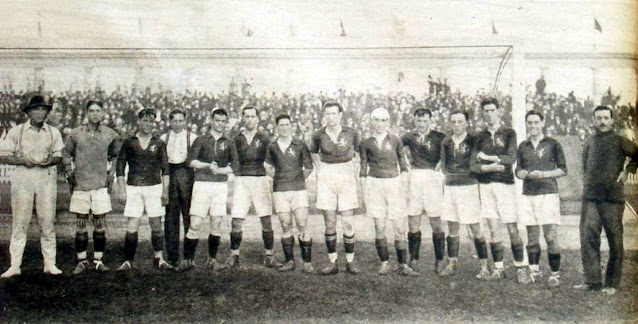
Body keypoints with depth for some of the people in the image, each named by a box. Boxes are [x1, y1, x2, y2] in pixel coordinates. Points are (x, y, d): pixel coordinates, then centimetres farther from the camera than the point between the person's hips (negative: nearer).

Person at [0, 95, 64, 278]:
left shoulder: (53, 132, 12)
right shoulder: (16, 132, 5)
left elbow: (59, 155, 13)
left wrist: (50, 160, -9)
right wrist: (23, 160, -13)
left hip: (47, 178, 2)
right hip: (22, 178, -2)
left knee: (47, 221, 1)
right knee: (20, 222, -2)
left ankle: (50, 263, 8)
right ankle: (15, 265, 2)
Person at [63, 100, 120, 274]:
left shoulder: (110, 135, 3)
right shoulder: (75, 134, 1)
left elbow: (115, 156, 19)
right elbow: (66, 154, 14)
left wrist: (111, 173, 11)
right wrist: (69, 172, 5)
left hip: (101, 185, 0)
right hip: (80, 185, 0)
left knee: (100, 225, 3)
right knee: (80, 225, 4)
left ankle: (98, 260, 13)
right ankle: (82, 261, 14)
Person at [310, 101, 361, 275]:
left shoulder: (352, 133, -2)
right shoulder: (318, 135, 0)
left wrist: (352, 169, 9)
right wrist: (319, 171, 12)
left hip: (346, 176, -1)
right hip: (326, 177, 1)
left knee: (348, 223, -3)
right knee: (329, 223, 2)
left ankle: (350, 262, 7)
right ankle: (333, 263, 9)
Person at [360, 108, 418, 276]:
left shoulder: (395, 140, 6)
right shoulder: (366, 143, 5)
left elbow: (403, 165, 10)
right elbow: (363, 170, 9)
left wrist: (404, 187, 4)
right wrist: (364, 193, 5)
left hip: (394, 183, 0)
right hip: (374, 185, 0)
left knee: (399, 228, -2)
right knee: (379, 227, 0)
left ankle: (403, 265, 5)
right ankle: (384, 263, 11)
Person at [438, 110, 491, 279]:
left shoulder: (473, 141, -3)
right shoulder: (446, 142, 9)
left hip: (468, 187, -4)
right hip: (450, 187, 4)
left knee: (475, 228, -4)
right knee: (452, 228, 9)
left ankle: (484, 266, 3)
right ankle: (451, 264, 16)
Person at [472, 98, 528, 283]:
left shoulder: (508, 133, 5)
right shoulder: (480, 136, 12)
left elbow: (512, 158, -8)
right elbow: (474, 165, 5)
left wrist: (488, 157, -9)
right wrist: (488, 167, -14)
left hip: (505, 184, -2)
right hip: (485, 185, 2)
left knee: (512, 229, -4)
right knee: (494, 229, 2)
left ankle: (520, 268, 2)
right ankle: (499, 268, 9)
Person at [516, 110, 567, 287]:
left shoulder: (553, 144, 3)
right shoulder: (523, 147, 13)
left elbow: (563, 169, 3)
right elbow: (518, 171, 16)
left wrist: (543, 174, -11)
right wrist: (527, 174, -7)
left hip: (548, 193, -4)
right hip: (528, 195, 4)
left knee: (551, 236, -8)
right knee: (532, 236, 6)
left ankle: (555, 274, -1)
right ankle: (534, 271, 16)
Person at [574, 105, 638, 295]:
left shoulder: (620, 142, 2)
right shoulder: (589, 142, 13)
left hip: (613, 197, -3)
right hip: (590, 197, 3)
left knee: (614, 240, 0)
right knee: (588, 238, -3)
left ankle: (612, 283, 8)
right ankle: (591, 281, 4)